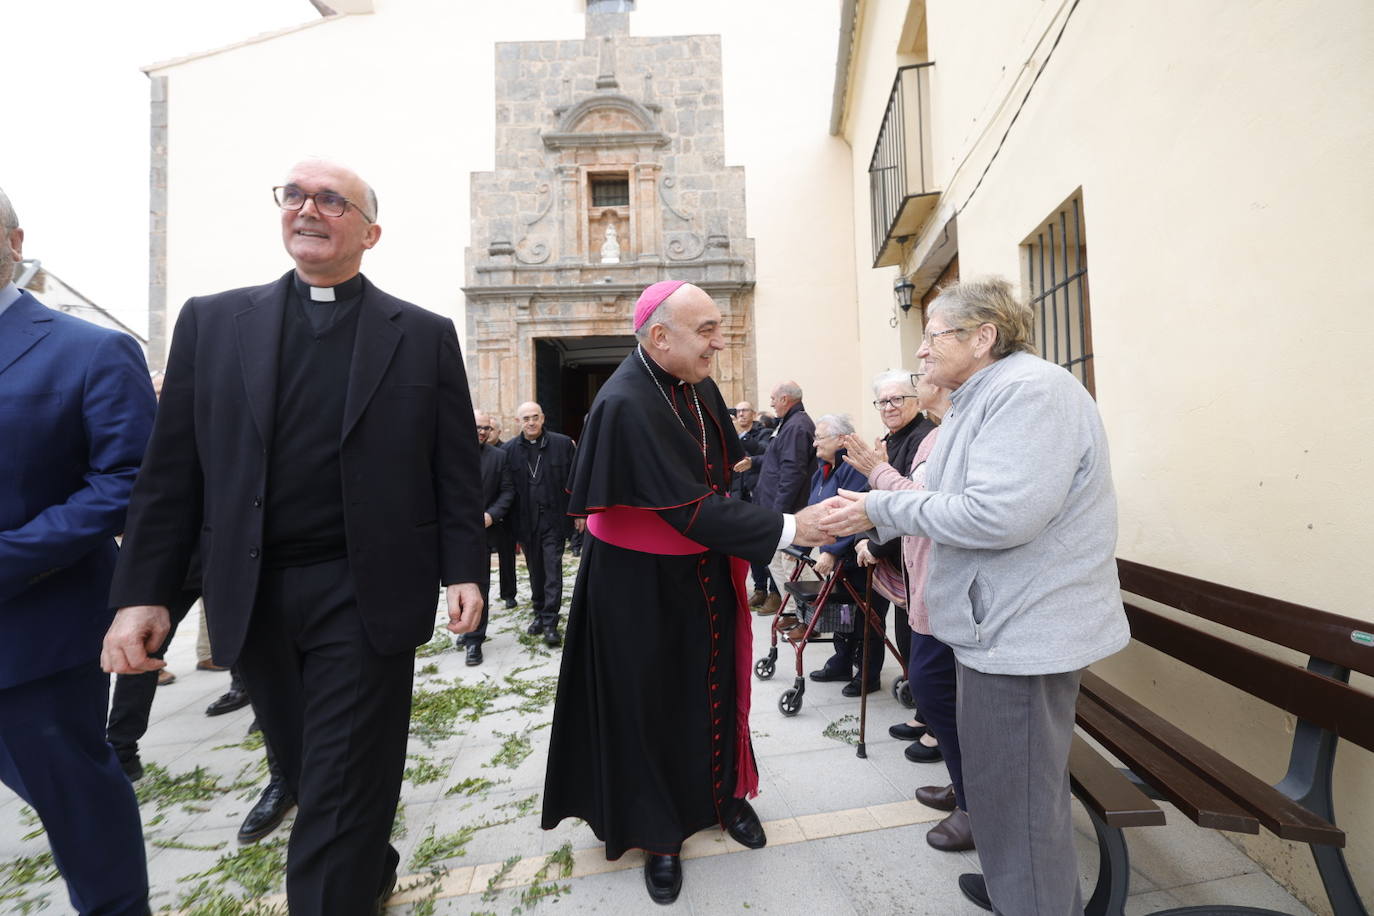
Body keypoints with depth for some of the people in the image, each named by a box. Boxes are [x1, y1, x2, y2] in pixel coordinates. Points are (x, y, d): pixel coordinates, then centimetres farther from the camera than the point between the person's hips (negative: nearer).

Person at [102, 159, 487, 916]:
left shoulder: (424, 335, 1)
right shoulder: (211, 321, 7)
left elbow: (456, 468, -1)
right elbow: (171, 471, 5)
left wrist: (464, 570, -7)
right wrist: (142, 592, 1)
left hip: (368, 595, -3)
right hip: (253, 597, 4)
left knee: (340, 796, 4)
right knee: (309, 773, 22)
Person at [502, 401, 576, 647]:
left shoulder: (563, 444, -3)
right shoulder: (509, 450, 2)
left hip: (554, 519, -2)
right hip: (526, 522, 3)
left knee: (553, 570, -2)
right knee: (535, 570, 15)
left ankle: (550, 622, 5)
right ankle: (539, 614, 30)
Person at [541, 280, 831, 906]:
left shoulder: (699, 387, -2)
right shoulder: (625, 404, -26)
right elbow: (689, 508, -29)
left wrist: (735, 549, 5)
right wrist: (786, 529, -26)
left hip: (705, 572, 7)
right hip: (642, 584, -6)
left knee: (716, 685, 18)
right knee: (651, 703, 11)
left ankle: (724, 792, 44)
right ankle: (658, 830, 35)